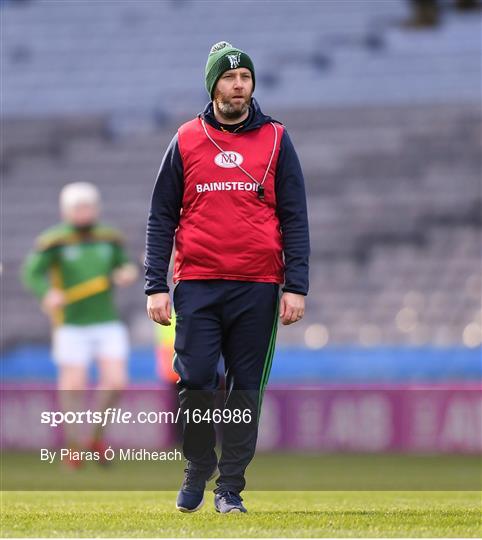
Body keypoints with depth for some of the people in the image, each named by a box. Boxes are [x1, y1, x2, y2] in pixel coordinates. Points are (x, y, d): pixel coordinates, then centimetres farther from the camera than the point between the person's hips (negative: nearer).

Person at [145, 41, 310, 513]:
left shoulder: (276, 140, 7)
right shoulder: (186, 141, 7)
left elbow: (295, 218, 6)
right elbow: (161, 217, 8)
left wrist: (296, 286, -3)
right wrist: (155, 287, 0)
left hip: (258, 288, 0)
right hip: (197, 286, 0)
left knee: (246, 388, 1)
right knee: (194, 381, -6)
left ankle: (230, 487, 8)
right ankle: (197, 469, 15)